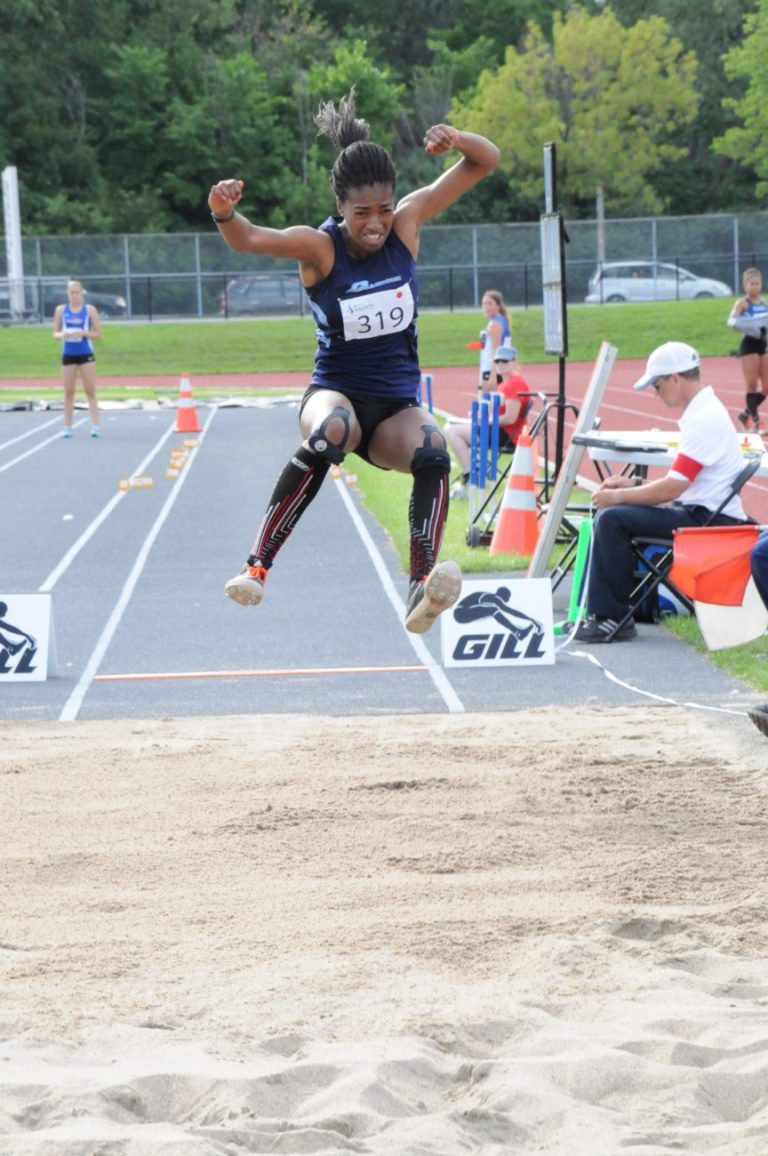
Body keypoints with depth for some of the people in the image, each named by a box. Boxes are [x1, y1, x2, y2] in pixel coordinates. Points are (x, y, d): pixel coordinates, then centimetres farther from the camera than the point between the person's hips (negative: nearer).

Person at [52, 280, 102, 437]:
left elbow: (98, 335, -1)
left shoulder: (90, 310, -1)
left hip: (86, 354, -2)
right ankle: (67, 427, 7)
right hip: (68, 355, 2)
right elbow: (55, 333, 8)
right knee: (68, 392, 3)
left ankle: (95, 426, -4)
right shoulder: (61, 310, 4)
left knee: (90, 391, -3)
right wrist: (61, 335, -15)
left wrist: (83, 333, -18)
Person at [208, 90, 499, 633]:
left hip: (397, 404, 3)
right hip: (337, 390, -3)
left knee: (433, 451, -32)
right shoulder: (319, 247, -12)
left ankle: (423, 587, -45)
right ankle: (258, 566, -38)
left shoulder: (407, 223, -3)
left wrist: (457, 139, -23)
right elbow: (249, 238, -28)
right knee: (330, 431, -39)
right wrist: (225, 215, -51)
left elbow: (486, 162, 0)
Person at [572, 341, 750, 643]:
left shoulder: (705, 419, -18)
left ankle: (614, 619, -13)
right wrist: (634, 483, 13)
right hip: (698, 512, 11)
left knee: (613, 519, -19)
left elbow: (671, 488, -20)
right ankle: (600, 613, 8)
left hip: (708, 521, -11)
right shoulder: (705, 411, 15)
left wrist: (619, 496, -9)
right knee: (609, 517, 11)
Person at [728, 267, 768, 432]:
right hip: (749, 345, -7)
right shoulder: (743, 303, -6)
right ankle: (755, 421, -3)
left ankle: (746, 414, 20)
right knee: (752, 386, -6)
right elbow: (732, 320, -22)